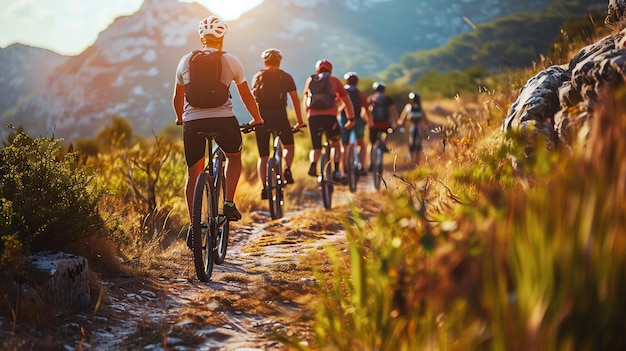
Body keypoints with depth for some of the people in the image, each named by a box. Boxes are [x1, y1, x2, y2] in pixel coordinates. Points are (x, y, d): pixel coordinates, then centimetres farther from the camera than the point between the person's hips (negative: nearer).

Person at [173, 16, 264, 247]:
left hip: (192, 121, 2)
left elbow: (177, 98, 18)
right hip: (223, 119, -1)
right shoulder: (231, 61, 4)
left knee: (193, 173, 12)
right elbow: (246, 95, 12)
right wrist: (257, 119, 27)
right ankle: (229, 204, 13)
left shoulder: (186, 61, 10)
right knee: (234, 157, 26)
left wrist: (180, 118, 37)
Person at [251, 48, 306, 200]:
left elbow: (253, 99, 18)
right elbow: (295, 100, 8)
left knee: (263, 157, 5)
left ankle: (264, 187, -7)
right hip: (280, 117, -1)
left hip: (261, 118, 1)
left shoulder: (258, 76, 14)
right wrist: (299, 121, 13)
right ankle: (287, 169, -2)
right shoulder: (286, 77, 10)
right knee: (289, 146, 23)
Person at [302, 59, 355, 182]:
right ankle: (336, 171, 2)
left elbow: (305, 101, 21)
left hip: (313, 117, 2)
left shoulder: (310, 80, 20)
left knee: (316, 148, 14)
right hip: (329, 116, -2)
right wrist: (351, 119, 18)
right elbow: (347, 101, 14)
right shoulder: (334, 80, 15)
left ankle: (313, 164, -14)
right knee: (335, 144, 16)